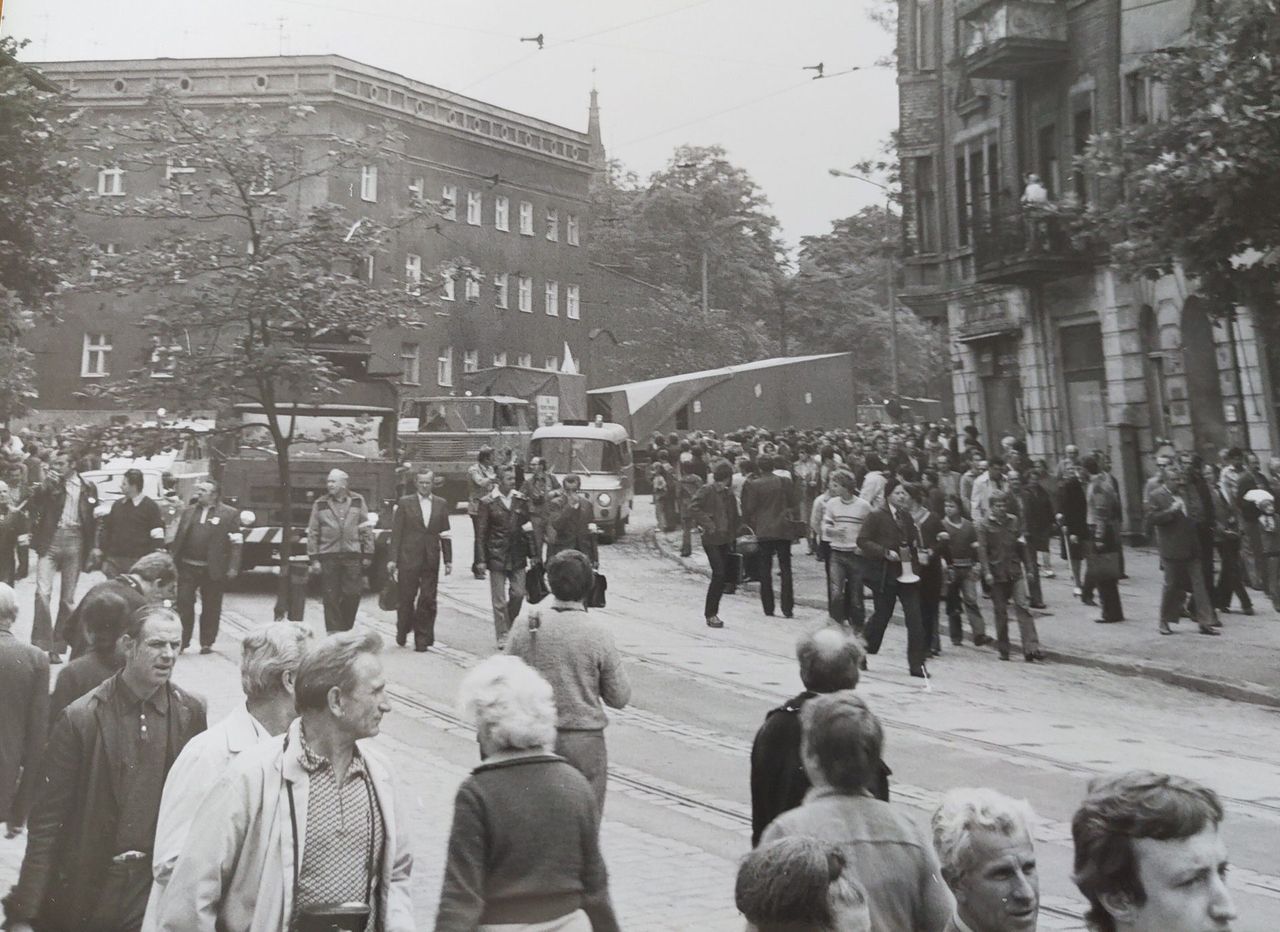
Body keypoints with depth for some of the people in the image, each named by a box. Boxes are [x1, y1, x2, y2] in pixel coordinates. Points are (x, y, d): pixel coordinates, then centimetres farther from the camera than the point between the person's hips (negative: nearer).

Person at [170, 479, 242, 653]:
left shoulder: (230, 514, -1)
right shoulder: (189, 511, 12)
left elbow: (236, 543, -5)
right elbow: (177, 539, 13)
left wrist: (233, 567, -13)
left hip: (213, 570, -3)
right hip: (187, 567, 3)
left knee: (211, 608, 6)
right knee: (183, 604, 1)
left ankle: (207, 643, 17)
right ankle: (181, 642, 9)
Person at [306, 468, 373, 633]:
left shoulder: (357, 501, 6)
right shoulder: (320, 504, 5)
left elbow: (366, 530, 8)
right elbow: (312, 533, 5)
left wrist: (368, 554, 4)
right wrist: (314, 559, -1)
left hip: (352, 555, 0)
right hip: (328, 556, 0)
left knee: (353, 595, -2)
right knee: (331, 598, 1)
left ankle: (345, 630, 16)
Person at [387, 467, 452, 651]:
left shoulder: (441, 504, 9)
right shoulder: (405, 503, 2)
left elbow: (445, 534, 10)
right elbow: (396, 533, -1)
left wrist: (448, 560, 5)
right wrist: (392, 558, -7)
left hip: (431, 560, 2)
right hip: (409, 558, -2)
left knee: (428, 601, 1)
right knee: (406, 598, 3)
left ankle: (422, 639, 9)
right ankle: (402, 632, 25)